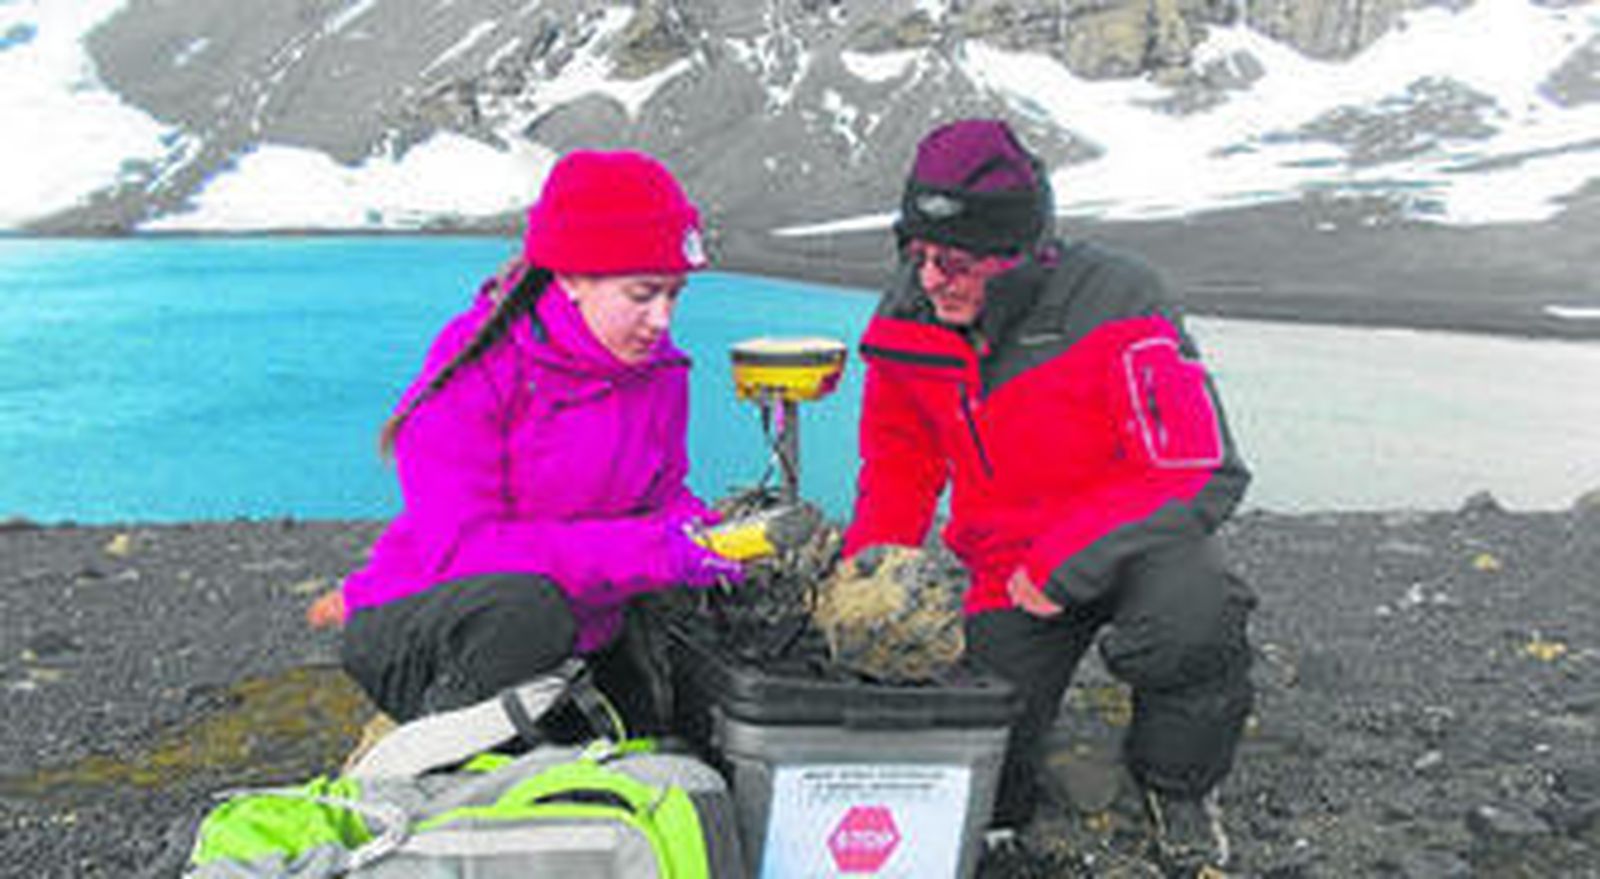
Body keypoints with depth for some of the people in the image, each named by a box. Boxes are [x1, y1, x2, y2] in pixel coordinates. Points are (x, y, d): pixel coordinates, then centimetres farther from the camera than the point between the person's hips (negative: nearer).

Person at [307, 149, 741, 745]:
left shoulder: (659, 371, 0)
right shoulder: (477, 366, -20)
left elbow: (663, 497, 9)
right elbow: (457, 546, -27)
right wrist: (643, 551, -34)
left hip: (580, 639, 6)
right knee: (527, 604, -38)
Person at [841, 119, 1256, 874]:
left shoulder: (1115, 303, -24)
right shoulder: (908, 319, -8)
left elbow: (1200, 473, -23)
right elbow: (897, 464, 7)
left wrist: (1062, 568, -28)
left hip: (1130, 541, -3)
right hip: (1007, 571, 3)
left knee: (1190, 615, -39)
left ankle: (1178, 782, -5)